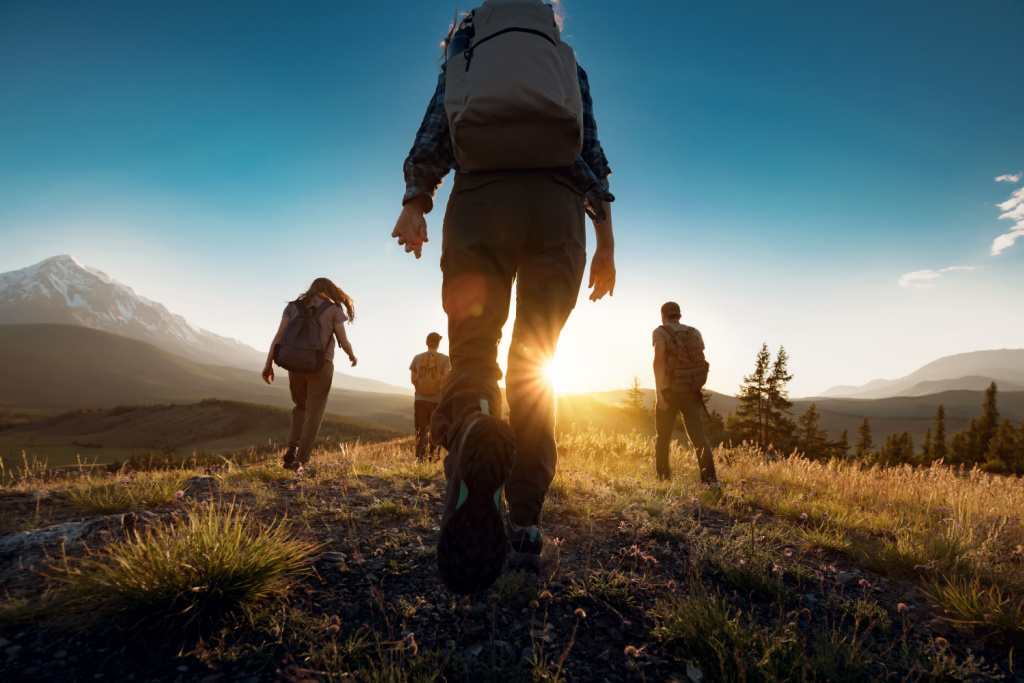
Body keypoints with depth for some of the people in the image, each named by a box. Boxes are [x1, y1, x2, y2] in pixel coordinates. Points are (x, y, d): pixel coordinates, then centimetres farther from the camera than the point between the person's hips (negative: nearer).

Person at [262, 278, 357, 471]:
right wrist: (352, 356, 20)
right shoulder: (334, 310, 2)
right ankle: (300, 460, -2)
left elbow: (278, 336, 2)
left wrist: (268, 364, 0)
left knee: (301, 407, 23)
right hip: (321, 366, -3)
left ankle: (292, 449, 8)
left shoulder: (293, 306, 11)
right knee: (313, 414, 4)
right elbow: (344, 342, -1)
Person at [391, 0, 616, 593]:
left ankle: (471, 430, -39)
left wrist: (414, 201, -6)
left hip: (482, 197, -1)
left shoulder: (464, 53, 27)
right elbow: (593, 150, 16)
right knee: (534, 369, 4)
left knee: (472, 356, -2)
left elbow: (436, 127, 8)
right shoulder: (569, 62, 29)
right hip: (560, 203, 1)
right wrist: (606, 241, 11)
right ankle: (525, 527, -3)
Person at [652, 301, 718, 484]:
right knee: (698, 435, -3)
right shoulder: (695, 333, 12)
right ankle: (710, 477, -22)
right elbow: (700, 361, 17)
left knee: (663, 437, 12)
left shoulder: (660, 332, -2)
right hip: (692, 392, 3)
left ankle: (663, 479, 19)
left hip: (669, 392, -3)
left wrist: (658, 390, -26)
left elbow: (659, 359, -20)